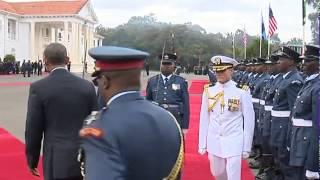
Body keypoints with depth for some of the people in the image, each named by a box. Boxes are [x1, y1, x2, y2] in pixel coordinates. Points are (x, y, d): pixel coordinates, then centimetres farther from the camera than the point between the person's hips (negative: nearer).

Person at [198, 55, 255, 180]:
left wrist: (246, 147, -4)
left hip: (234, 143, -3)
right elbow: (204, 119, 4)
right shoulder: (209, 91, 1)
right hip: (214, 142, 3)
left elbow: (249, 121, -4)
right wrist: (202, 144, 5)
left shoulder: (242, 92, -8)